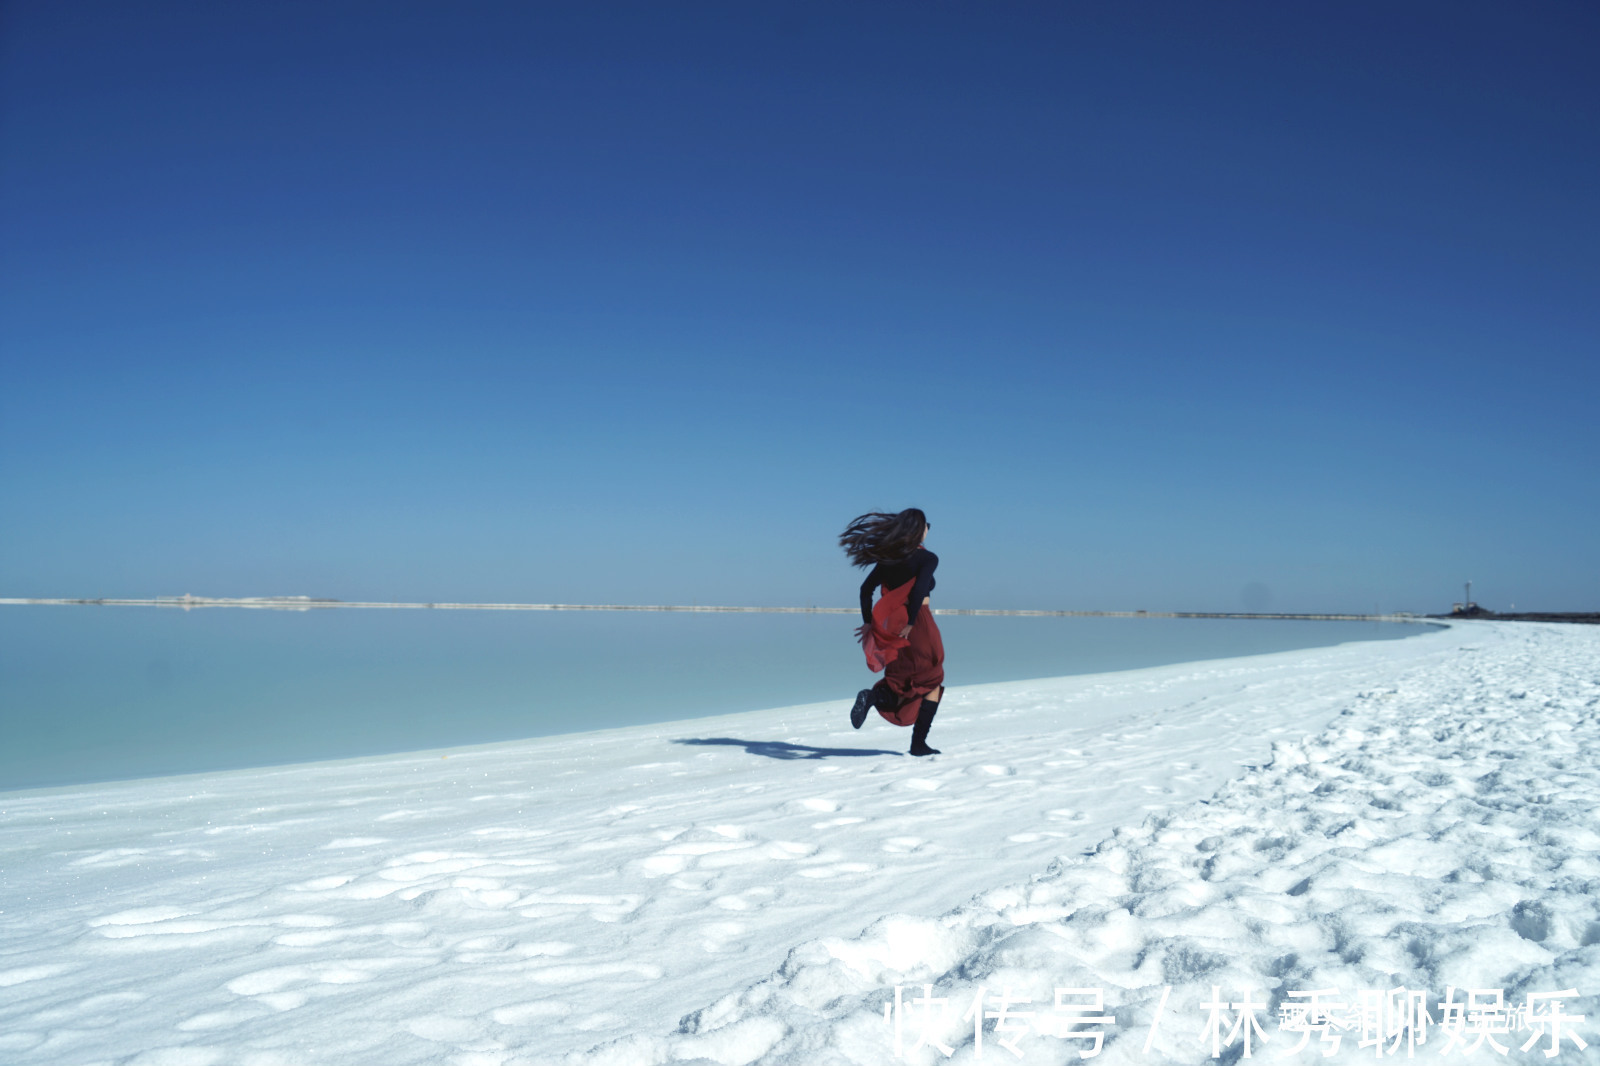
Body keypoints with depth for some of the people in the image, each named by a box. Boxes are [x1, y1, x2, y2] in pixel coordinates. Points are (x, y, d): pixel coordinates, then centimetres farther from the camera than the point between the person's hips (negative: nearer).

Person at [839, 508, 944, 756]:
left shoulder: (888, 558, 10)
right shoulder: (927, 558, -7)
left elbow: (866, 588, 6)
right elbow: (919, 589, -22)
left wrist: (868, 621, 7)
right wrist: (910, 623, -18)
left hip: (889, 626, 5)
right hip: (918, 624, -5)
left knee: (902, 681, 17)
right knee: (932, 681, 11)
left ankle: (873, 696, -16)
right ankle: (919, 743, 3)